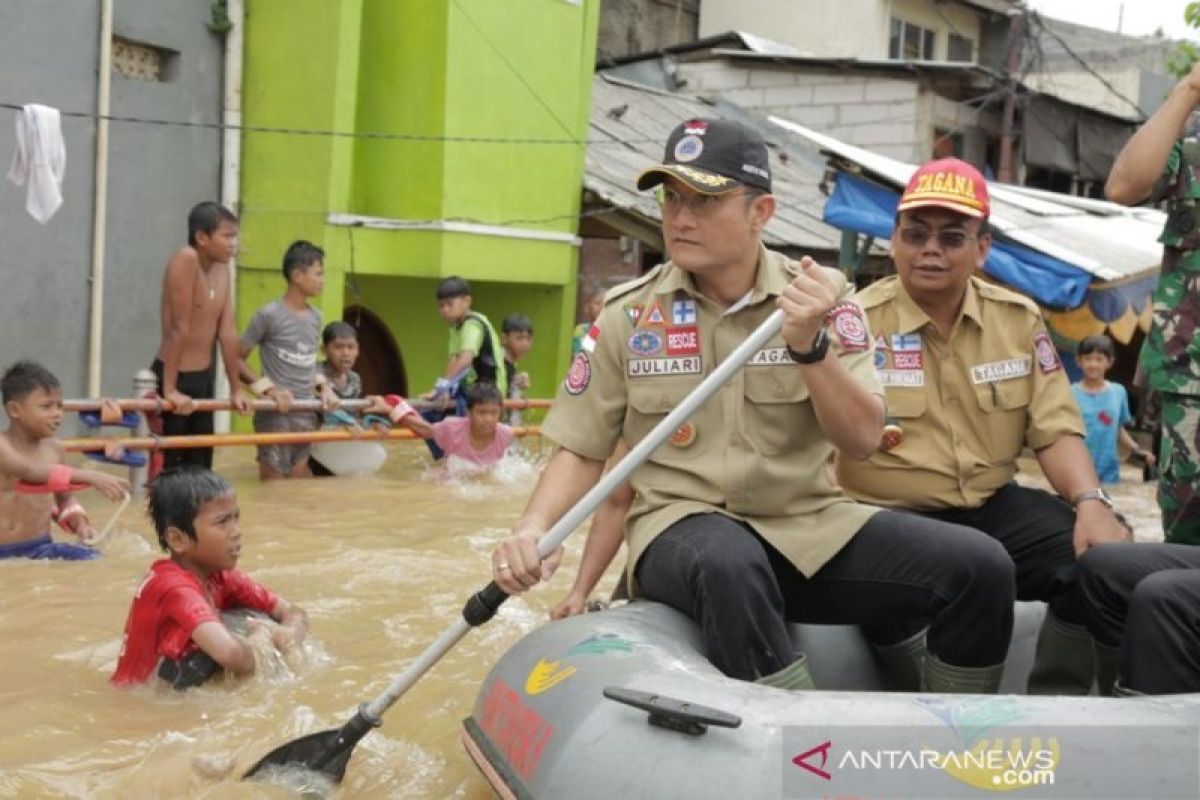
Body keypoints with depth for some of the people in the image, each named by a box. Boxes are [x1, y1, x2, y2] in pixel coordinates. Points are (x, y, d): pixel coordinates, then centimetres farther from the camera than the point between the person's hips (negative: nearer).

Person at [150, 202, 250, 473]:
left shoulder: (222, 268, 4)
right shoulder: (186, 260, -19)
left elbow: (227, 332, 7)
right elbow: (179, 329, -22)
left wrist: (235, 390, 9)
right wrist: (170, 389, -22)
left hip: (205, 377, 8)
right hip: (175, 377, -8)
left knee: (199, 466, 13)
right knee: (164, 468, -5)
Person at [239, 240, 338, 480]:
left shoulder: (315, 318, 10)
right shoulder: (269, 315, -10)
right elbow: (236, 359, -7)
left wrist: (324, 386, 4)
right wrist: (269, 388, -16)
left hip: (308, 416, 6)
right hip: (275, 416, -6)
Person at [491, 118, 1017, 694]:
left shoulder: (822, 298, 2)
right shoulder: (627, 314, 2)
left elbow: (861, 441, -7)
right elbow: (581, 450, 6)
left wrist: (810, 343, -23)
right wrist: (535, 529, -13)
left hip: (811, 525, 2)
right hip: (682, 529, -2)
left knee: (981, 568, -17)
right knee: (729, 562, -39)